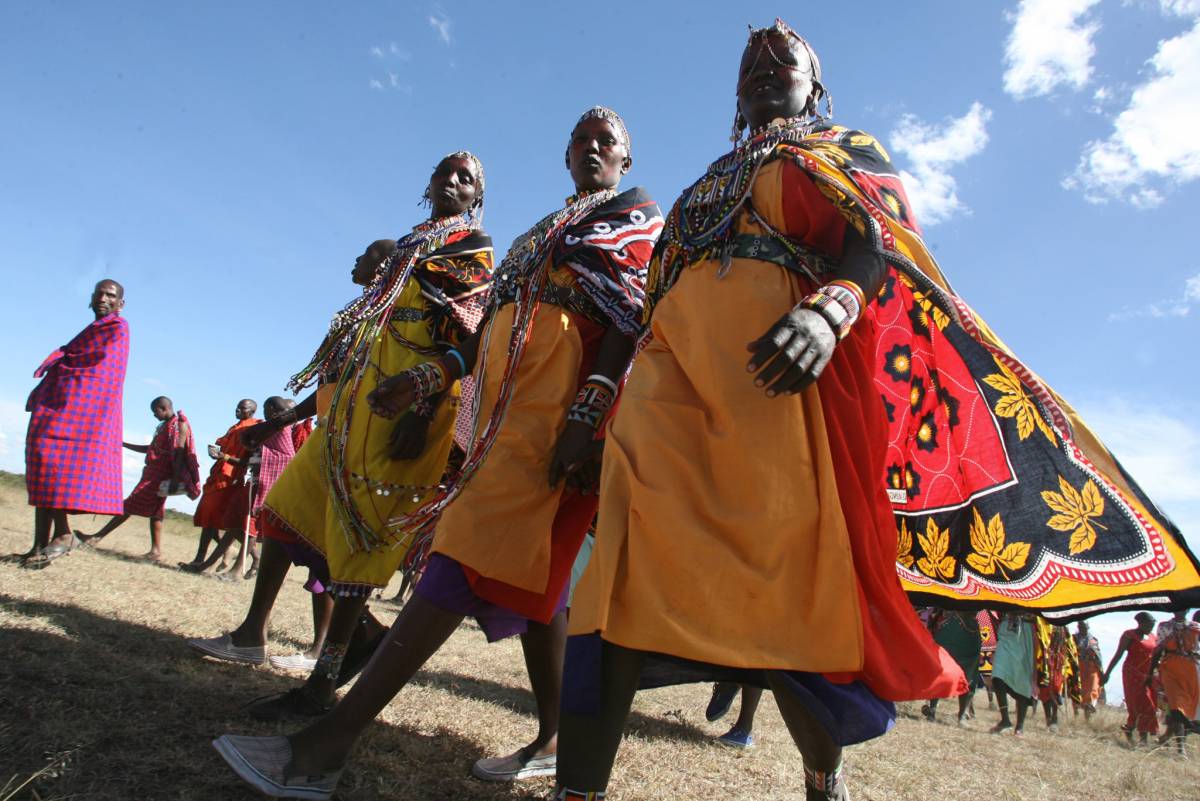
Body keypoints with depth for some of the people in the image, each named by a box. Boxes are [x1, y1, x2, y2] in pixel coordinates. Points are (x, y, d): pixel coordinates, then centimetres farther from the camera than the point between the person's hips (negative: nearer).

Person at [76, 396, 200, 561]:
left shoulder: (180, 424, -9)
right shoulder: (164, 426, 20)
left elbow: (179, 453, -17)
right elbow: (151, 449, 27)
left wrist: (175, 479, -24)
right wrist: (124, 444, 24)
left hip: (161, 474, -10)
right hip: (154, 472, 10)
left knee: (131, 505, -6)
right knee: (154, 509, 6)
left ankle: (97, 537, -2)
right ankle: (156, 550, 6)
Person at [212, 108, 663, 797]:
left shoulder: (639, 218, 10)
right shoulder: (541, 233, 32)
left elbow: (630, 318, -7)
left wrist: (586, 414, -21)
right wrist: (431, 378, 13)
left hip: (560, 398, -8)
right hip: (507, 398, 8)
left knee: (469, 554, -16)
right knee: (529, 567, 6)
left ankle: (332, 740, -17)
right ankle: (554, 739, 17)